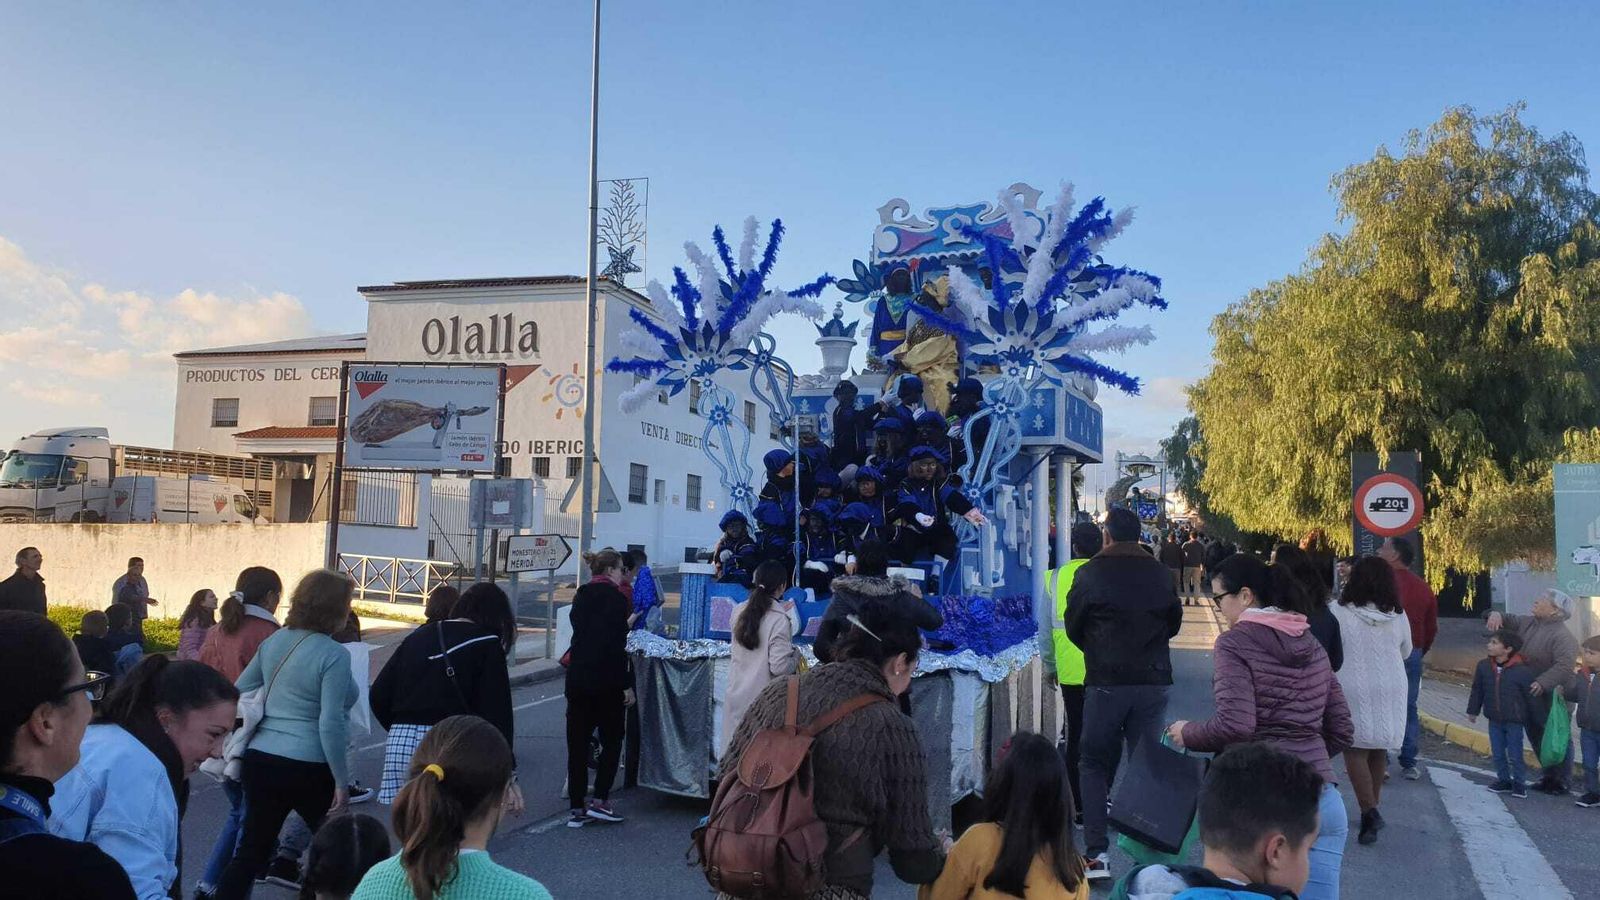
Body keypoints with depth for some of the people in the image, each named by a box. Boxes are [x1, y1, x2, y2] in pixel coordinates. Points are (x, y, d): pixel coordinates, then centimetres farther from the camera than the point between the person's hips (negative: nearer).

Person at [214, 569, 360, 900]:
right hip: (308, 769, -6)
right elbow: (330, 724, -20)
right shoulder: (334, 656, -16)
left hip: (260, 759, 6)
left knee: (251, 851, 14)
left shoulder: (274, 641, 6)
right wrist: (342, 782, -14)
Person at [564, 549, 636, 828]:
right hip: (606, 681, -6)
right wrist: (627, 684, -10)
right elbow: (617, 647, -15)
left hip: (577, 679, 6)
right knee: (612, 740, 11)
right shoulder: (615, 598, -10)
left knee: (577, 743, 8)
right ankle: (599, 800, 5)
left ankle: (576, 808, 11)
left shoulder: (580, 597, 10)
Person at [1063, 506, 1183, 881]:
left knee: (1094, 764, 8)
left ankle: (1096, 854, 0)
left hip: (1106, 682, -3)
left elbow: (1073, 627, 2)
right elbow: (1174, 622, 14)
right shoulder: (1160, 573, 2)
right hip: (1154, 681, 3)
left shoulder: (1090, 573, -7)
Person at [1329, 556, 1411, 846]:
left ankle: (1369, 810, -11)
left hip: (1354, 690, -4)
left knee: (1355, 749, 2)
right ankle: (1372, 806, 27)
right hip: (1391, 689, 4)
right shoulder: (1398, 616, -3)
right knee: (1379, 748, 16)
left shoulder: (1340, 613, -14)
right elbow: (1405, 652, 12)